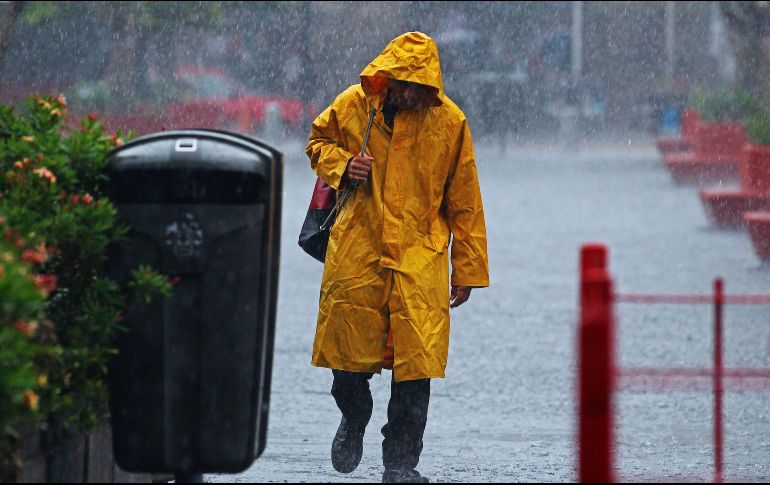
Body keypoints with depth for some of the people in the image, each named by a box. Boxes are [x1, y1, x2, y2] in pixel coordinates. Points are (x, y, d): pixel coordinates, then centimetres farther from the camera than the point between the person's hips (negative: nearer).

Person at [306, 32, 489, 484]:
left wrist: (467, 270, 5)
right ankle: (354, 418, 38)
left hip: (420, 255, -1)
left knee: (416, 359, -7)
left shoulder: (449, 121, -3)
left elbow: (464, 201, 3)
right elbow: (319, 142, 18)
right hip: (357, 247, 1)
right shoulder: (353, 106, -1)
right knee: (349, 344, 6)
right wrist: (341, 165, -6)